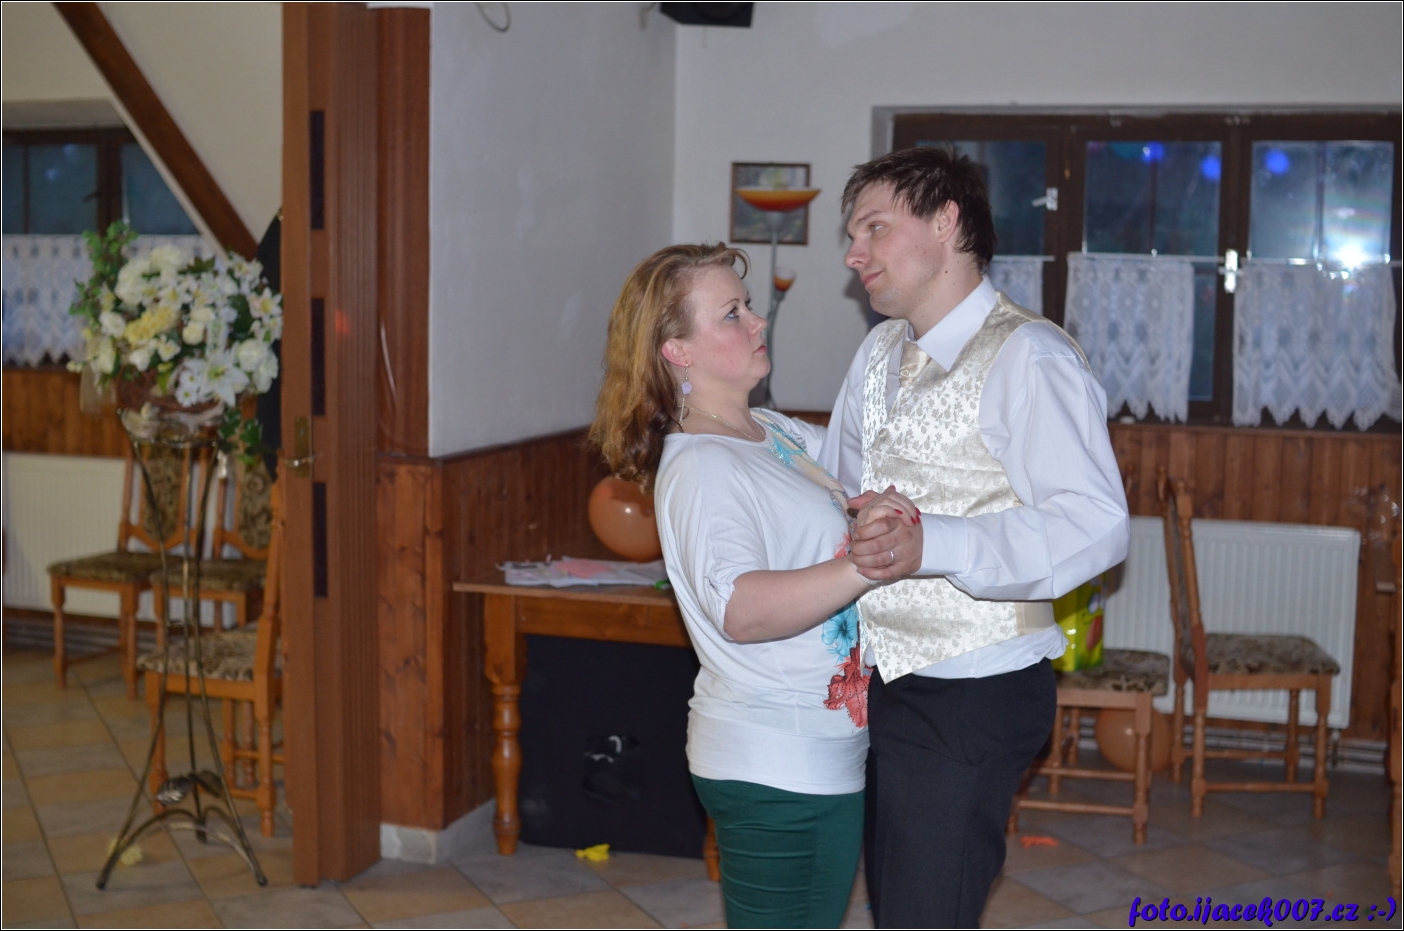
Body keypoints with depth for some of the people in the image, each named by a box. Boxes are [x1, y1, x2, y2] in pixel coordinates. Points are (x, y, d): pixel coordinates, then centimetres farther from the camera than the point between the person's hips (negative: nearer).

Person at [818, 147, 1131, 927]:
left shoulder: (1025, 357, -17)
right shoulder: (880, 353, 12)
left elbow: (1097, 525, -27)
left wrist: (932, 546, -37)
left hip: (973, 695, -9)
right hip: (885, 680, 9)